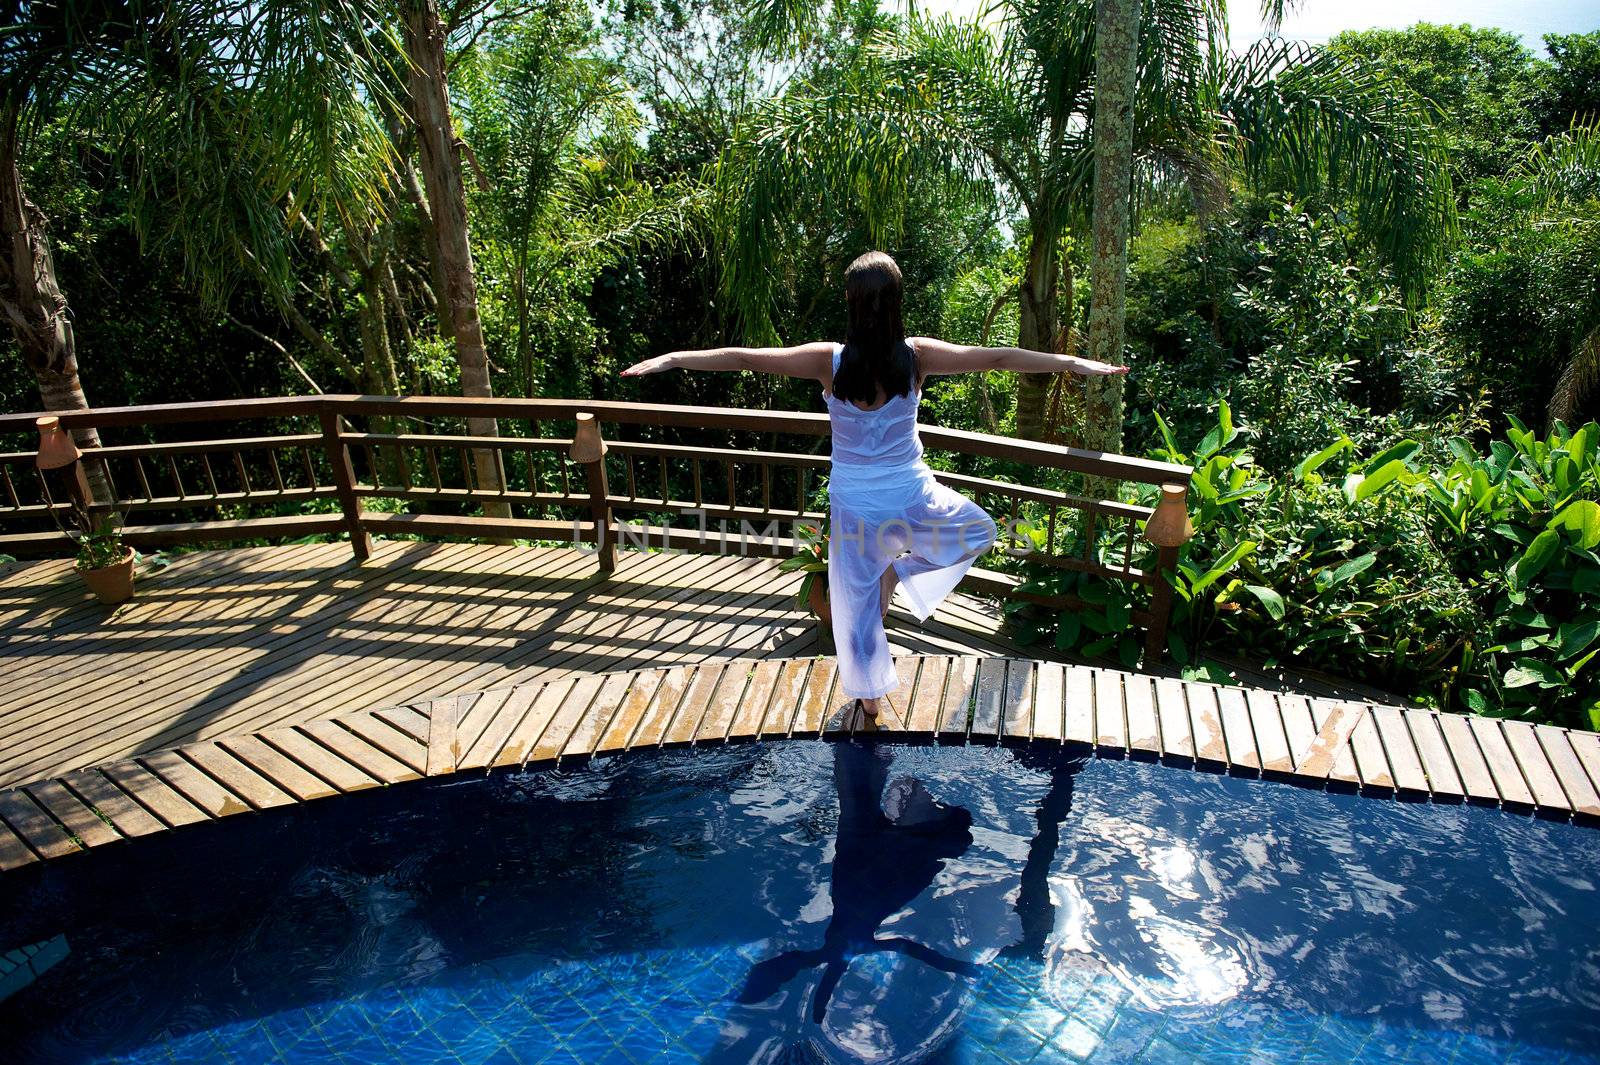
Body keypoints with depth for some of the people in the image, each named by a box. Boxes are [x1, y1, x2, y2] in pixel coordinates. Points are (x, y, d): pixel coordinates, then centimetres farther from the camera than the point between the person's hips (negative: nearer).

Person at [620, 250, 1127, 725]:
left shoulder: (830, 360, -15)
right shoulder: (917, 356, -14)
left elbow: (743, 357, -11)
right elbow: (997, 358, -7)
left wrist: (672, 358, -2)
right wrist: (1073, 362, 2)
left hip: (854, 508, 0)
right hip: (912, 501, 0)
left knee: (858, 607, 19)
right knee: (980, 529, 29)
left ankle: (869, 704, 32)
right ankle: (900, 571, 10)